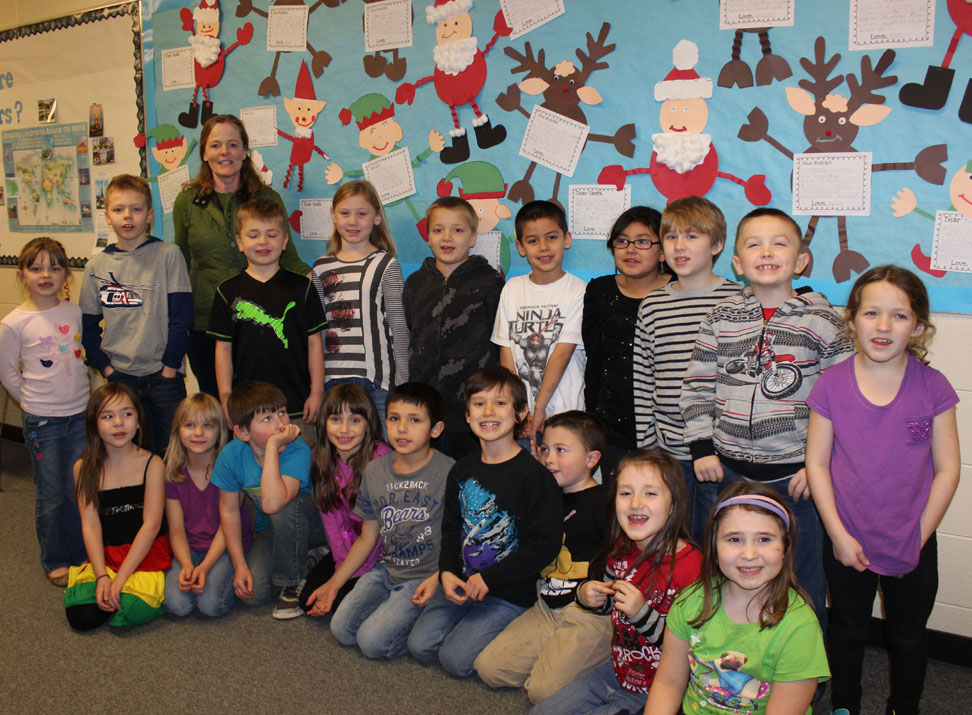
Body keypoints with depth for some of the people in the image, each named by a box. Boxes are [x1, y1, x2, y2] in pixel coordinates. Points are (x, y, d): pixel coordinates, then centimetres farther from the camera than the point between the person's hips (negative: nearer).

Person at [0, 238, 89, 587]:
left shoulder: (74, 312, 0)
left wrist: (78, 396, 11)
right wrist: (36, 402, 1)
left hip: (80, 414, 3)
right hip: (42, 422, -3)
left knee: (79, 490, 12)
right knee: (51, 496, 7)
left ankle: (81, 555, 29)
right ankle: (54, 561, 24)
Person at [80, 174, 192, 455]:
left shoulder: (168, 255, -4)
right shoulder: (96, 265, 4)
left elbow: (181, 318, -6)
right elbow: (87, 325, 10)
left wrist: (169, 369, -8)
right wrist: (106, 368, 1)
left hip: (163, 373, -2)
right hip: (120, 375, 3)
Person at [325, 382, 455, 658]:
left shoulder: (448, 473, -13)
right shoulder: (374, 471, 3)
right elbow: (367, 537, 11)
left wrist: (438, 578, -19)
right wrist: (334, 582, 9)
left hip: (426, 576, -6)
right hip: (386, 570, 6)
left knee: (372, 641, -16)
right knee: (341, 628, -7)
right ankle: (394, 608, 14)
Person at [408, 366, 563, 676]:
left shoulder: (534, 475, -15)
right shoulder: (462, 470, 5)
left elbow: (546, 544, -17)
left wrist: (489, 578, -17)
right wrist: (447, 572, -4)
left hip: (510, 594, -6)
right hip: (462, 582, 6)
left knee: (455, 658, -13)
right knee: (420, 645, -1)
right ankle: (474, 621, 20)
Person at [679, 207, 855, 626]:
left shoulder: (821, 321, -5)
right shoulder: (721, 318, 2)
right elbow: (698, 386, 7)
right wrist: (701, 447, 0)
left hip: (795, 473, -2)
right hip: (730, 469, 3)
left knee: (801, 579, 11)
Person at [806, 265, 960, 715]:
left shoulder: (932, 387, -11)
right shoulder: (831, 386, -11)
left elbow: (947, 470, -6)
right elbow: (817, 462, -8)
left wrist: (918, 538, -8)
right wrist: (839, 535, -11)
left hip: (913, 544, 0)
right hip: (847, 542, 0)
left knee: (908, 637, 19)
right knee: (847, 633, 20)